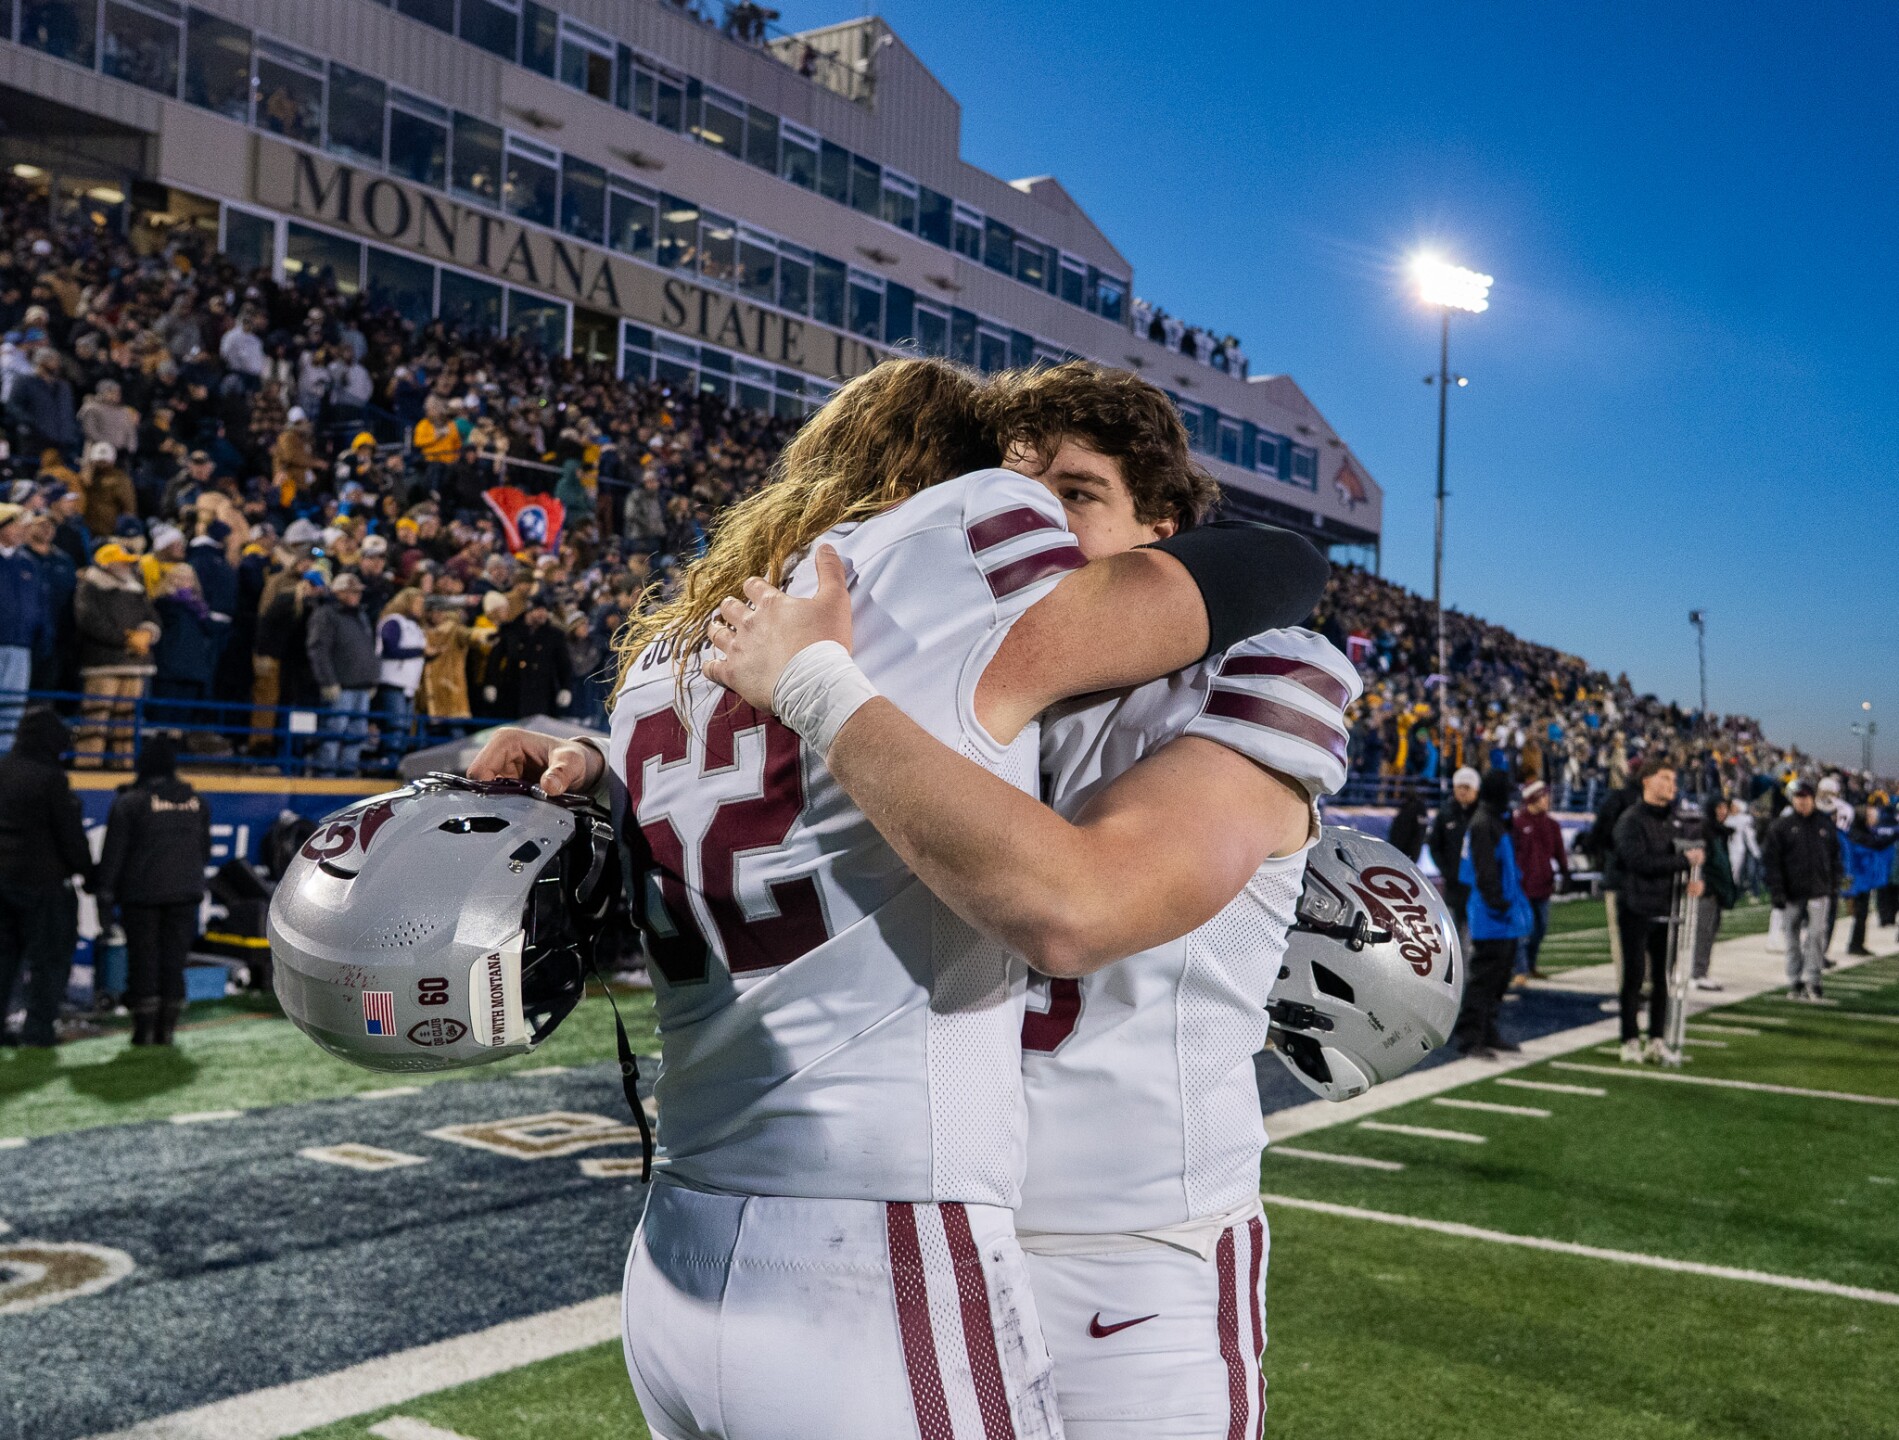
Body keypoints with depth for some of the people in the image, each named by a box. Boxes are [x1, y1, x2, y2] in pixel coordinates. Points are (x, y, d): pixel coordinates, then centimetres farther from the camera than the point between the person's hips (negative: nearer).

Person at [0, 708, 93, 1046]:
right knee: (48, 955, 2)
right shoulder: (50, 778, -16)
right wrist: (87, 872, -2)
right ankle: (39, 1027, 2)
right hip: (42, 879, -7)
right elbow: (70, 834, -13)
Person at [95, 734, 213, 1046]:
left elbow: (113, 854, -8)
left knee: (143, 961, 4)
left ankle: (144, 1028, 4)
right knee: (173, 960, 7)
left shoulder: (129, 802, -8)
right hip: (184, 895, 3)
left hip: (141, 894, -3)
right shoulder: (196, 801, 6)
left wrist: (105, 898, -3)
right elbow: (205, 850, 14)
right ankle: (167, 1028, 8)